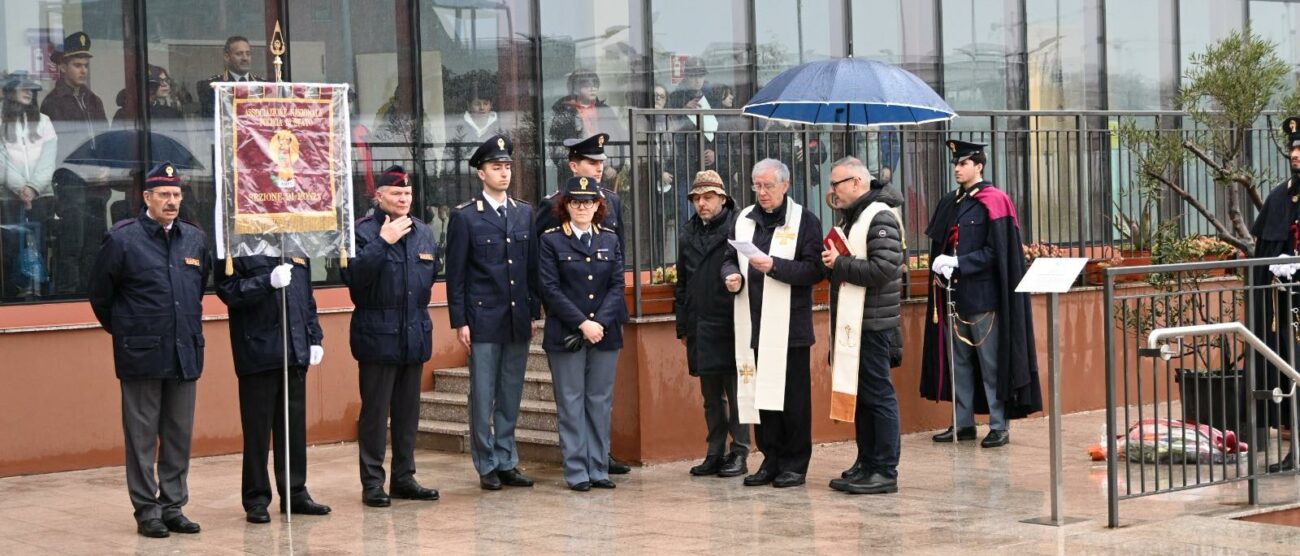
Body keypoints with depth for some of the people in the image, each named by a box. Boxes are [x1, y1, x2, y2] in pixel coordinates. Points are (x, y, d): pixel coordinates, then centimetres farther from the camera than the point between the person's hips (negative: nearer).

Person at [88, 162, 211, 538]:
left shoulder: (195, 239, 6)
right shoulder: (122, 239, -8)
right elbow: (100, 294, 3)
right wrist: (123, 331, 9)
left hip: (185, 353, 5)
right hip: (142, 355, -4)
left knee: (179, 435, 9)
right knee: (142, 435, 2)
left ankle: (173, 507, 18)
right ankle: (147, 510, 9)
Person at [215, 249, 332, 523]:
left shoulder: (297, 249, 14)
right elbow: (228, 290, -15)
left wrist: (314, 337, 13)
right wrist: (268, 282, -24)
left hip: (295, 352, 6)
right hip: (258, 353, -6)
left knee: (295, 425, 12)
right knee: (258, 428, 1)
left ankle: (295, 492, 21)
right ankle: (256, 499, 9)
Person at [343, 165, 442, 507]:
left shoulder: (422, 232, 12)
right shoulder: (363, 231, -8)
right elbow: (353, 276, -21)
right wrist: (382, 242, -24)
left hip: (415, 335, 6)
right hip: (378, 336, -6)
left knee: (408, 411, 11)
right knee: (375, 412, -2)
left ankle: (404, 478, 19)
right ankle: (372, 483, 4)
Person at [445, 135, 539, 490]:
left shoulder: (525, 214, 11)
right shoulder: (464, 217, -2)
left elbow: (532, 268, 13)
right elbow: (455, 274, -3)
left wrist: (534, 313, 9)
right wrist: (459, 322, -7)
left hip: (518, 319, 4)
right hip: (483, 320, -4)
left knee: (511, 396, 9)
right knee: (483, 397, 0)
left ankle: (506, 463, 17)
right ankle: (487, 467, 8)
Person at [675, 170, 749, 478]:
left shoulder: (737, 230, -6)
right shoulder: (688, 234, 14)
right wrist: (682, 326, 15)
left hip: (729, 325, -6)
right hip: (701, 328, 6)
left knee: (736, 392, 0)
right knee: (711, 396, 12)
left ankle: (739, 454, 6)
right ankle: (715, 454, 18)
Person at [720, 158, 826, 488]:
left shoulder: (804, 221, -3)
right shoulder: (744, 219, 13)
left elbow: (815, 269, -11)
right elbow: (729, 258, 19)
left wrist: (774, 266, -21)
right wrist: (732, 275, -4)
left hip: (790, 325, -5)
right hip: (754, 324, 5)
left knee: (793, 396, 0)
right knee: (760, 393, 8)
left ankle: (794, 464, 9)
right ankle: (771, 460, 17)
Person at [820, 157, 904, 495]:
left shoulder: (880, 218, -13)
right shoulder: (850, 217, 18)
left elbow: (884, 269, -23)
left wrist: (840, 264, -19)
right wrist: (832, 261, 7)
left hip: (873, 324, -10)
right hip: (851, 324, 10)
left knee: (878, 395, -5)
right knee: (858, 394, 13)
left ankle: (885, 471, -1)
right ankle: (866, 464, 20)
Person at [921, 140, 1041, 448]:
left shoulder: (993, 202, -6)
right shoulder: (949, 204, 14)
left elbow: (997, 251, -12)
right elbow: (938, 245, 15)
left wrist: (957, 263, -17)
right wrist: (939, 264, -7)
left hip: (983, 294, -7)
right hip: (954, 293, 7)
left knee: (991, 362, -3)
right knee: (958, 361, 10)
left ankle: (999, 426, 2)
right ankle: (963, 423, 17)